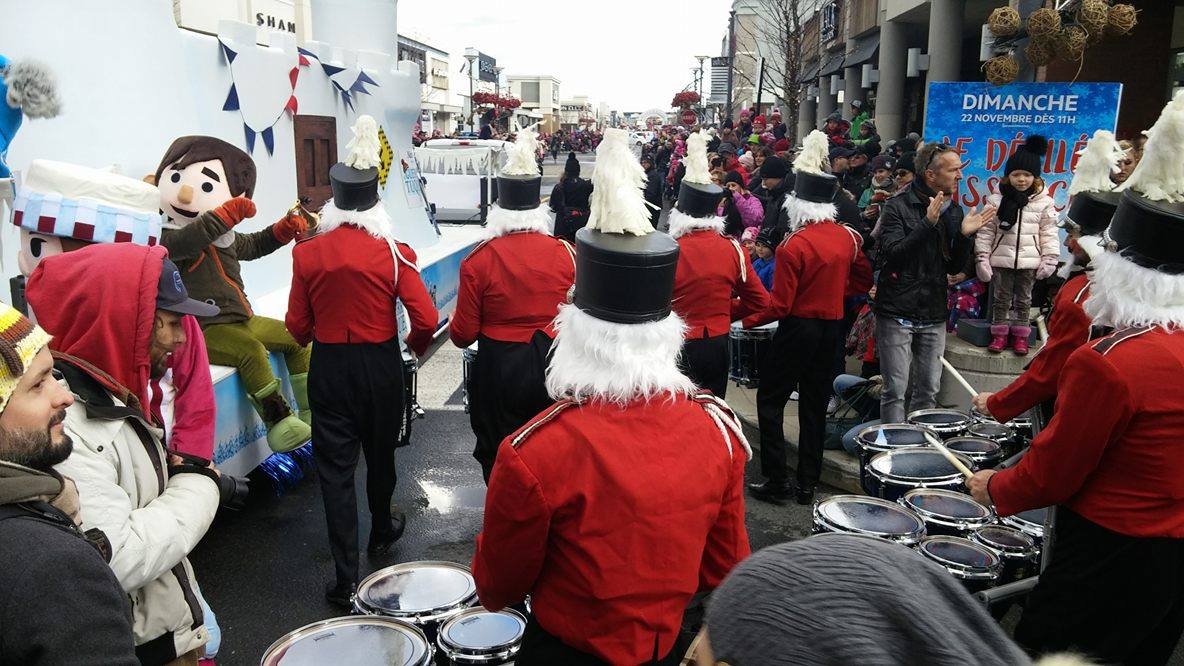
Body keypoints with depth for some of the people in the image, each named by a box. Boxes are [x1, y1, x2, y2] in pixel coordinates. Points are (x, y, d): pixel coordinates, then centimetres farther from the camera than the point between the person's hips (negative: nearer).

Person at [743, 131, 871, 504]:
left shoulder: (794, 245, -19)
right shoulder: (848, 237, 0)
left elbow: (779, 306, -18)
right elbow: (863, 280, 15)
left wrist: (745, 320, -5)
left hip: (798, 328, -6)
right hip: (833, 328, 7)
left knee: (770, 401, 6)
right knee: (815, 405, 13)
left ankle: (776, 481, 5)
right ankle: (808, 484, 19)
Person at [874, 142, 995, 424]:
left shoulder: (954, 211, 10)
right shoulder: (898, 207, -7)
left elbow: (955, 267, 11)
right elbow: (893, 254, -18)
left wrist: (965, 235, -7)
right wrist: (928, 224, -26)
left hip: (934, 315, 6)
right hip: (897, 313, -5)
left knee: (928, 391, 11)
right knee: (895, 390, -2)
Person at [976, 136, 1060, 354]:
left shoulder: (1044, 203, 0)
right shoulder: (996, 200, -2)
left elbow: (1049, 233, 3)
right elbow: (986, 231, -2)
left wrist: (1050, 259, -2)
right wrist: (982, 258, -5)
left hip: (1029, 260, 0)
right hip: (1001, 259, 0)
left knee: (1023, 299, 11)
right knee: (1001, 298, 7)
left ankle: (1020, 335, 20)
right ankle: (1000, 334, 17)